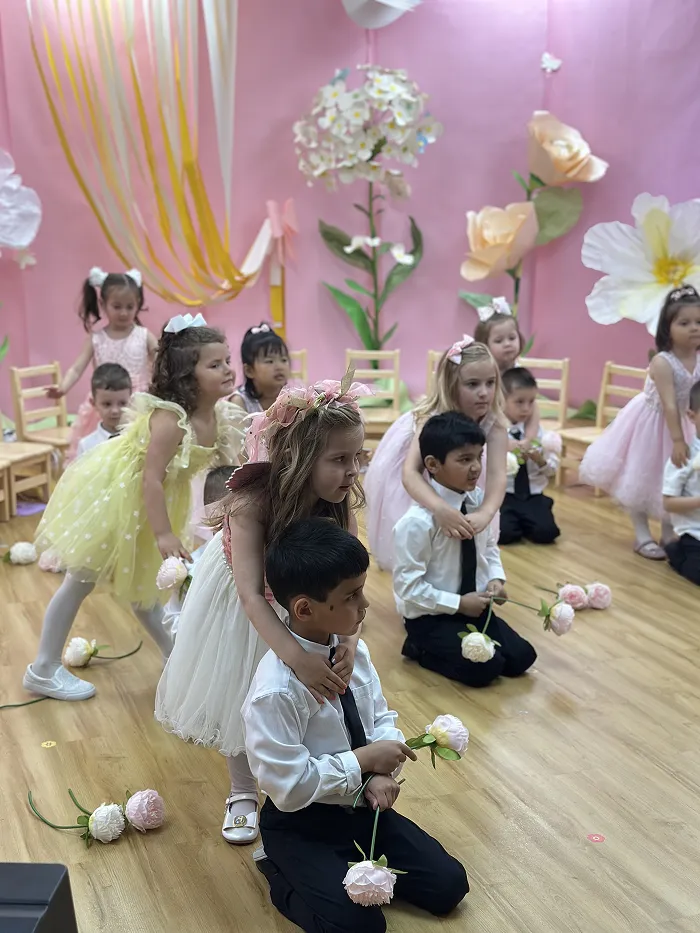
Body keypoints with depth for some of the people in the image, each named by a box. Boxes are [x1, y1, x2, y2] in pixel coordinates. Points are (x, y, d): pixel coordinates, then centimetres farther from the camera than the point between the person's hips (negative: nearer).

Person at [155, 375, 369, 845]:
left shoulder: (341, 506, -26)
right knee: (237, 694, 12)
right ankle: (243, 793, 35)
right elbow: (252, 595, -44)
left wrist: (348, 640, -47)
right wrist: (296, 656, -56)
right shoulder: (251, 502, -40)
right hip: (239, 610, -3)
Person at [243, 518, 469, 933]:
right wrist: (365, 759, -21)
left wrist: (382, 773, -15)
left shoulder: (353, 650, -7)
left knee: (448, 885, 2)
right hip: (302, 825, -6)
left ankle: (357, 865, 19)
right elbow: (290, 786, -26)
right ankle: (283, 871, 6)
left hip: (360, 805, 6)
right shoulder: (276, 690, -29)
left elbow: (382, 719, 4)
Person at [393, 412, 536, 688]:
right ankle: (421, 648, 5)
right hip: (430, 616, -7)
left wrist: (496, 578, -6)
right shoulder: (418, 521, -25)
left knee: (521, 657, -1)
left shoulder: (480, 501, -4)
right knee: (485, 667, -18)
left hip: (475, 605, 7)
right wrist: (458, 603, -21)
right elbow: (408, 586, -21)